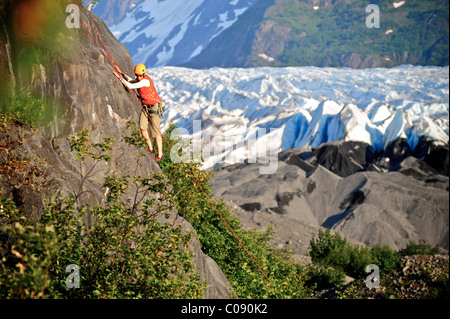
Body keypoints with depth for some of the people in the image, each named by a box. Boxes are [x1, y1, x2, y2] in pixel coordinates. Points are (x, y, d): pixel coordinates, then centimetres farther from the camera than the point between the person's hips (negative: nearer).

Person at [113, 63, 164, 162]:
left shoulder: (145, 80, -27)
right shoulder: (140, 78, 0)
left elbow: (130, 86, -31)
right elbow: (131, 81, 21)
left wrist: (120, 77, -24)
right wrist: (122, 73, 9)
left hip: (155, 107, -8)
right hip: (145, 106, 8)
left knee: (155, 131, -5)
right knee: (142, 128, -2)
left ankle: (160, 155, 4)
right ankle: (150, 148, 15)